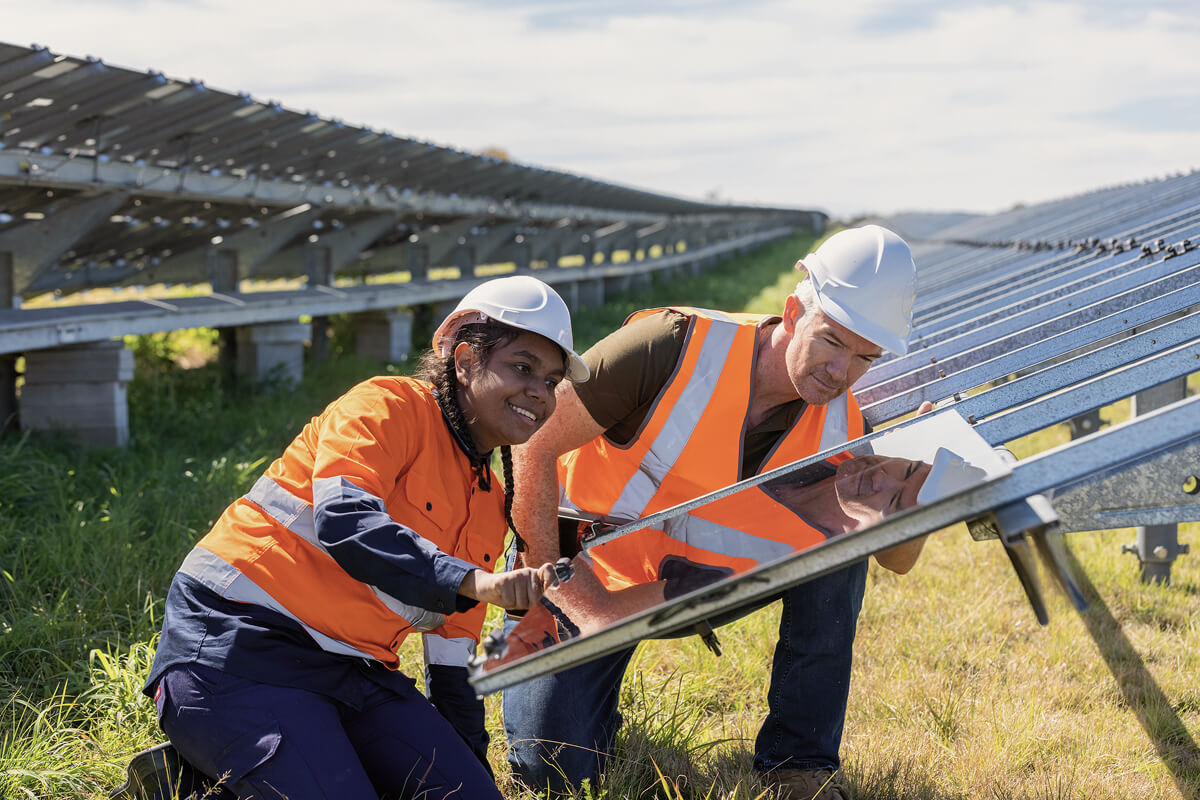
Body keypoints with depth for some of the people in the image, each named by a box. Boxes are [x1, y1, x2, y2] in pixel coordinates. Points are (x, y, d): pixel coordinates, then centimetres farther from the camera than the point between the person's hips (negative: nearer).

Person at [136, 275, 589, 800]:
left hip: (351, 670, 9)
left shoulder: (492, 504, 17)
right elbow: (343, 519, -26)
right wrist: (471, 581, -35)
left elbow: (452, 643, 21)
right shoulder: (390, 407, -7)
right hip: (239, 642, -9)